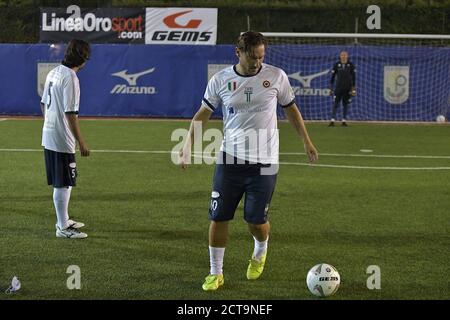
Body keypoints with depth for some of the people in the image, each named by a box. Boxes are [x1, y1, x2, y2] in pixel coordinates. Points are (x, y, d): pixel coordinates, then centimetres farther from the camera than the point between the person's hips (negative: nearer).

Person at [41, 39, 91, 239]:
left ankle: (64, 221, 29)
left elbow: (43, 104, 17)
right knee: (63, 184, -3)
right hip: (62, 139, -9)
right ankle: (63, 228, 2)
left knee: (61, 181, 19)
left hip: (48, 136, 9)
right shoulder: (70, 78, -18)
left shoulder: (53, 73, 10)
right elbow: (70, 113, -22)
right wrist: (81, 142, -20)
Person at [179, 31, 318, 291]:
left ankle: (260, 254, 35)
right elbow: (203, 114, 6)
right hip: (229, 159, 1)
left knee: (257, 220, 0)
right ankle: (216, 273, 14)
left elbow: (291, 109, 11)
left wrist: (306, 141, 9)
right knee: (219, 217, -1)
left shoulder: (276, 76, -3)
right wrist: (188, 146, -4)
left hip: (264, 162, -1)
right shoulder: (220, 80, -2)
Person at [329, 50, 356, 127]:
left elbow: (353, 77, 5)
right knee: (335, 103, -7)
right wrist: (331, 88, 3)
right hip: (338, 87, 0)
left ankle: (344, 120, 10)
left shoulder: (350, 65, 4)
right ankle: (332, 120, -10)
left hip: (347, 88, 1)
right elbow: (332, 76, 7)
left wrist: (354, 88, -2)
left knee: (345, 104, 4)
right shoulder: (336, 65, 4)